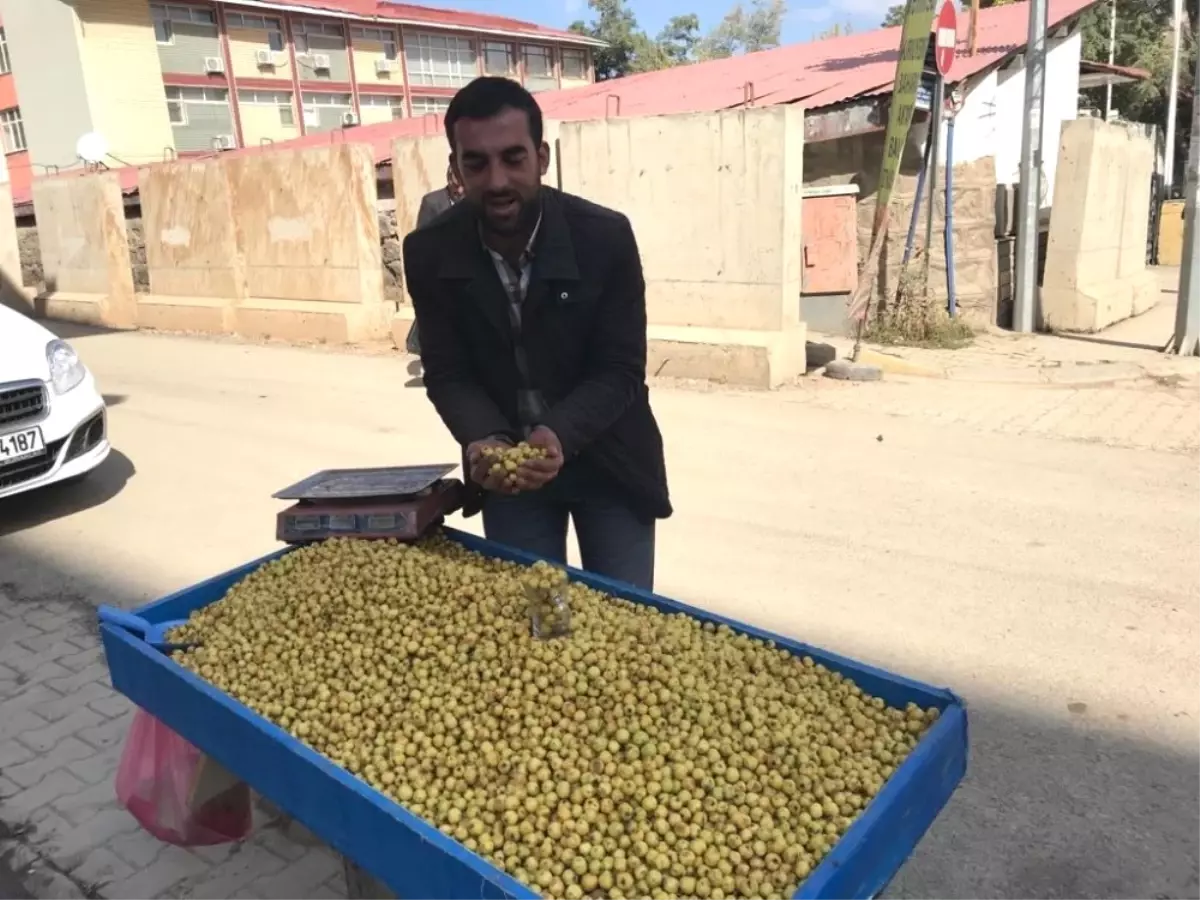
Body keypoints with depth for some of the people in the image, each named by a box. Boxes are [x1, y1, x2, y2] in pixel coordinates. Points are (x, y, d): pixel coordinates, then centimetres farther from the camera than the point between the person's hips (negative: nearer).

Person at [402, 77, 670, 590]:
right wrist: (485, 440, -29)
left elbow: (620, 371, -16)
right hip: (507, 467, 2)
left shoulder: (606, 236, -19)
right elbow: (447, 374, -8)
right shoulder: (430, 254, -12)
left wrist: (559, 435, -35)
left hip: (608, 462, -1)